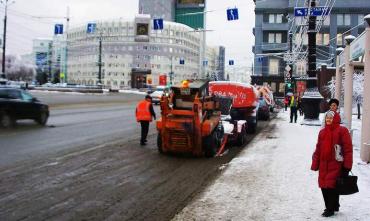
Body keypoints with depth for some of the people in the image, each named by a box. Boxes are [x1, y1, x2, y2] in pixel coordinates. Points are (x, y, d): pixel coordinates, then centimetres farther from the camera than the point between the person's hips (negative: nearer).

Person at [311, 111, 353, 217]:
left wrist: (347, 165, -11)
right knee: (324, 186, 8)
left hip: (336, 165, -6)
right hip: (324, 165, 6)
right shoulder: (322, 132, 13)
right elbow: (318, 149, 16)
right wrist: (315, 164, 13)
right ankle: (334, 206, 26)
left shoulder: (342, 131, -5)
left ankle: (330, 209, 7)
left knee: (331, 186, -7)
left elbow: (348, 149, -8)